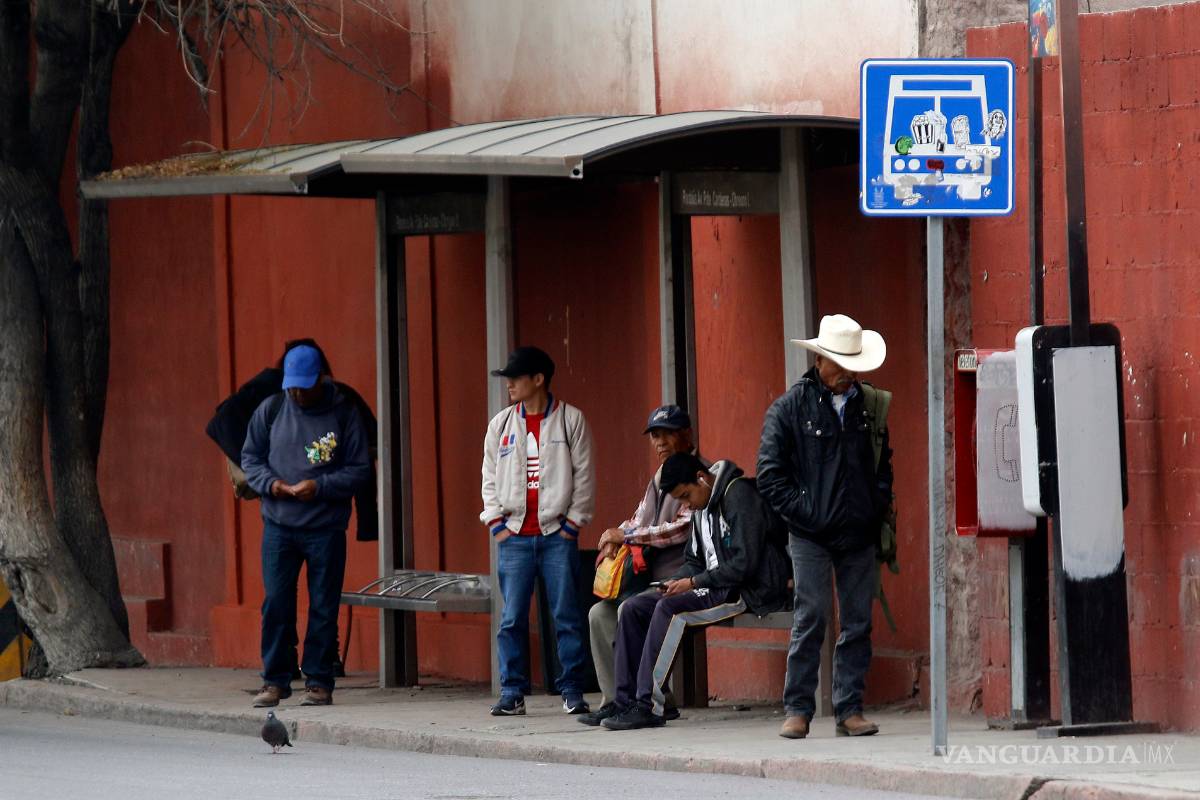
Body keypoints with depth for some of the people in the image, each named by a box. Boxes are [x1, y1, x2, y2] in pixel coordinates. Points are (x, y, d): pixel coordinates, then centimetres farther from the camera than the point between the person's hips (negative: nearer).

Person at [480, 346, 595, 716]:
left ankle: (572, 692, 3)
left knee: (567, 616, -2)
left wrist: (572, 522, -4)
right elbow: (490, 477, 14)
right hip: (514, 535, 3)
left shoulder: (571, 421, 2)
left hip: (557, 535, -3)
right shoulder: (500, 425, 11)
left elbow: (583, 476, 2)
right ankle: (512, 693, 3)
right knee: (512, 619, -1)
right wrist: (496, 523, 4)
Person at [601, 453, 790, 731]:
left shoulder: (739, 496, -13)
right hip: (715, 590, 10)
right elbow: (694, 561, 23)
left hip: (748, 593, -10)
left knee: (670, 609, -30)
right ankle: (627, 702, -9)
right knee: (634, 608, -3)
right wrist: (677, 583, 1)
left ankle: (648, 706, -30)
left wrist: (694, 583, -16)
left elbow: (744, 564, -20)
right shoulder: (703, 506, 17)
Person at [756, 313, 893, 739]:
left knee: (858, 624, 3)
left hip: (859, 537, 4)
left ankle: (850, 710, 8)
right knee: (811, 619, -8)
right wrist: (804, 513, -9)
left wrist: (878, 507, 7)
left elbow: (883, 465, 23)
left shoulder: (868, 408, 12)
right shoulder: (790, 408, -1)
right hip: (811, 538, -4)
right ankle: (797, 710, -3)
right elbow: (770, 476, -2)